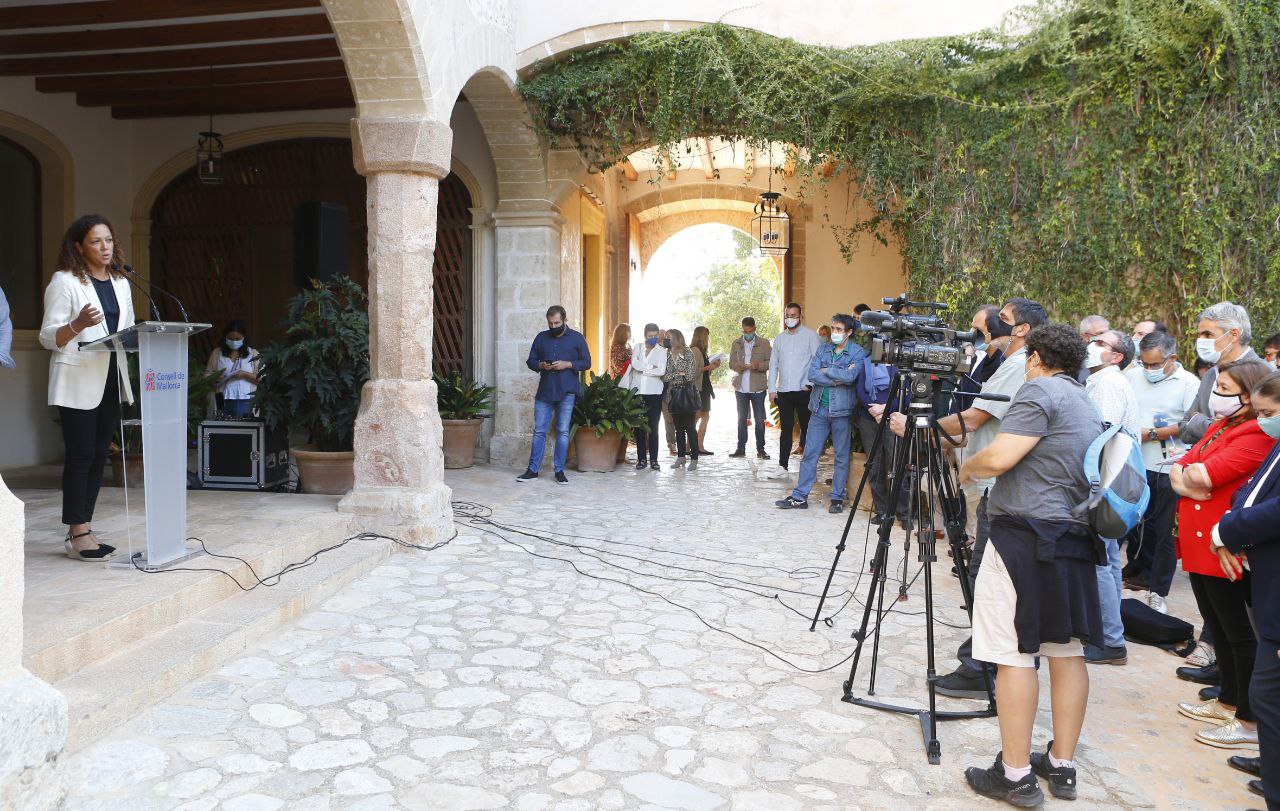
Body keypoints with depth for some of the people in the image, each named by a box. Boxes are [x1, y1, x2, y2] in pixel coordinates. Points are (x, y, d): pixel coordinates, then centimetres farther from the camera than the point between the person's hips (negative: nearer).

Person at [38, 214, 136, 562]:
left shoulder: (121, 283, 15)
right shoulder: (65, 282, -4)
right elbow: (48, 337, -8)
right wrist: (77, 325, -25)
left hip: (111, 380, 6)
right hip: (78, 382, -6)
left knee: (98, 455, 7)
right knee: (80, 455, -5)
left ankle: (84, 531, 14)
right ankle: (77, 535, 0)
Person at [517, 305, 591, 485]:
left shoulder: (577, 338, 3)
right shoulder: (541, 337, 10)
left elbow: (586, 362, 3)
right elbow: (530, 361, 14)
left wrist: (567, 364, -13)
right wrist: (541, 365, -9)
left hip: (567, 392, -2)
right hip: (544, 392, 2)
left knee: (563, 431, 1)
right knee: (539, 431, 3)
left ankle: (559, 471, 8)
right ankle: (533, 470, 9)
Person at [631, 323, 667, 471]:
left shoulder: (661, 351, 3)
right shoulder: (638, 347, 9)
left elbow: (661, 371, -11)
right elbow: (635, 364, -8)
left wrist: (643, 368, -7)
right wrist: (651, 367, -9)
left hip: (654, 393, -1)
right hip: (638, 392, 2)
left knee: (653, 427, 0)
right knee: (639, 427, 3)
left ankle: (653, 459, 6)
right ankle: (641, 458, 10)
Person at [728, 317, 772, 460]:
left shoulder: (764, 343, 2)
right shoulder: (736, 343, 9)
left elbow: (770, 362, -2)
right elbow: (731, 363, 8)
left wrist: (758, 365, -21)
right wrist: (738, 366, -14)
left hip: (758, 387, -2)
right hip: (741, 387, 2)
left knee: (760, 419, 1)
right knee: (741, 418, 9)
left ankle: (760, 449, 8)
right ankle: (741, 448, 16)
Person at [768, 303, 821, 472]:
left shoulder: (810, 335, -1)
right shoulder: (780, 338, 14)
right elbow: (773, 364, 14)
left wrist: (809, 383, -12)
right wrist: (771, 389, 7)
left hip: (803, 390, -4)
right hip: (783, 392, 4)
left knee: (807, 428, 2)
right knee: (786, 429, 6)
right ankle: (782, 464, 8)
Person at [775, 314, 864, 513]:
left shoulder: (858, 353, -4)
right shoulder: (823, 349, 9)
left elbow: (850, 377, -21)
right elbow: (811, 375, -5)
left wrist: (826, 371, -10)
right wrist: (839, 377, -12)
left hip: (841, 411, -4)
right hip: (819, 409, 4)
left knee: (841, 456, 5)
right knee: (810, 453, 5)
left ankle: (837, 498, 15)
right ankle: (800, 497, 10)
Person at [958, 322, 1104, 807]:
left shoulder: (1041, 390, -8)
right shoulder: (1089, 406, 20)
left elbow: (999, 458, -18)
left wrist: (966, 469, 2)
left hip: (1026, 537, -9)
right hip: (1076, 541, 9)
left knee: (1014, 654, -4)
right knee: (1066, 652, 13)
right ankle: (1062, 766, 21)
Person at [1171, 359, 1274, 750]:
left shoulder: (1257, 434, -17)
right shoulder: (1218, 427, 14)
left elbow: (1203, 475, -26)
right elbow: (1178, 473, 10)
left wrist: (1189, 472, -5)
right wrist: (1189, 482, -11)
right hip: (1199, 544, 9)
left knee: (1239, 632, 2)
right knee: (1219, 628, 20)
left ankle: (1251, 721, 14)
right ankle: (1228, 701, 34)